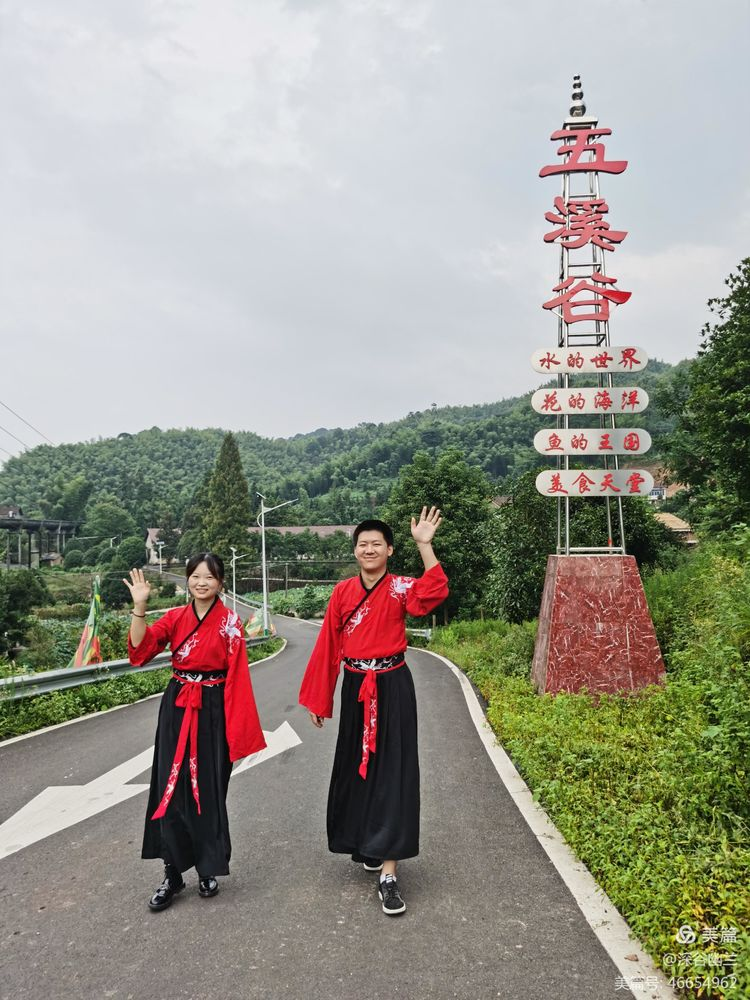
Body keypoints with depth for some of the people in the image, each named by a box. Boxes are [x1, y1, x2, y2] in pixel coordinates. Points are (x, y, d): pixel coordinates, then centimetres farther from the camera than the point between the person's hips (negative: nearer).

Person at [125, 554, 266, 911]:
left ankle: (208, 869, 25)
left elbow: (237, 675, -7)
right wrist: (139, 606, -21)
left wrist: (236, 726, -9)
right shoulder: (175, 617, 4)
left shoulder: (230, 621, -5)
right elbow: (140, 648, -9)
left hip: (212, 711, -3)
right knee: (171, 790, 3)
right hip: (176, 710, 3)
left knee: (208, 791, 6)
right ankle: (172, 874, 18)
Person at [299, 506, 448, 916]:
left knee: (391, 771, -4)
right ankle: (367, 846, 39)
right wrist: (318, 698, 6)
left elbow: (435, 592, -29)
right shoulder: (343, 592, 3)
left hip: (392, 689, -4)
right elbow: (328, 646, 5)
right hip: (355, 689, 4)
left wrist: (424, 545, -36)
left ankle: (388, 871, 0)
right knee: (355, 769, 15)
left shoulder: (399, 588, -6)